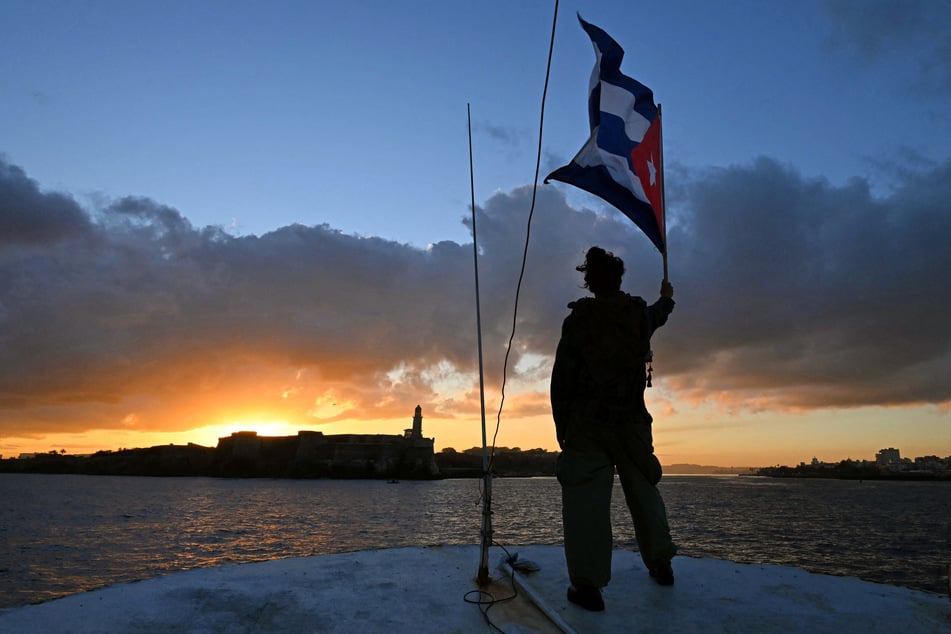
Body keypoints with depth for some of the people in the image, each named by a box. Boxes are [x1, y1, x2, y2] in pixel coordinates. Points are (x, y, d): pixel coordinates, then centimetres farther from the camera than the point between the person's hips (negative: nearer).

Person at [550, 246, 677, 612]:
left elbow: (562, 378, -8)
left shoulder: (578, 320, -7)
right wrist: (667, 297, 54)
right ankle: (660, 564, 29)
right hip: (632, 422, 4)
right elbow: (658, 316, 32)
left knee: (586, 498, -5)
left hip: (587, 424, -4)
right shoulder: (640, 314, 5)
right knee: (643, 490, 18)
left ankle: (587, 583, -7)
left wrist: (560, 424, 1)